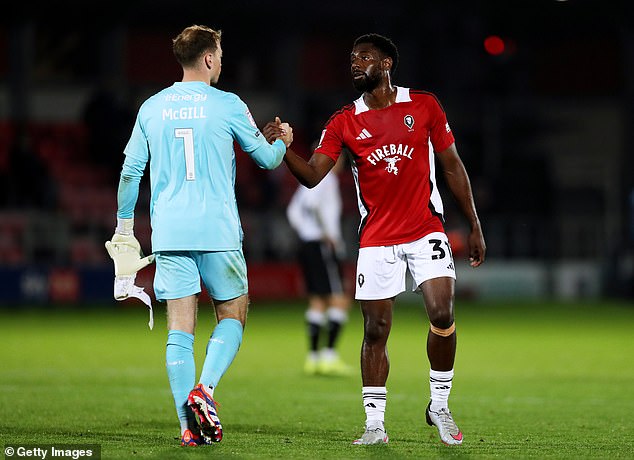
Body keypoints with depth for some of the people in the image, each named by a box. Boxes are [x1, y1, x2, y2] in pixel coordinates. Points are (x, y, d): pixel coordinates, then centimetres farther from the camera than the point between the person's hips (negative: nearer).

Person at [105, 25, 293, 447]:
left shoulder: (152, 108, 8)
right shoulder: (227, 105, -2)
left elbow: (131, 171, 11)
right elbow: (267, 159, 9)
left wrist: (124, 227, 22)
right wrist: (283, 143, 32)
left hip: (169, 233, 3)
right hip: (218, 231, -3)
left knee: (180, 328, 3)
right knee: (232, 317, 11)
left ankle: (190, 425, -3)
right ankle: (204, 389, -13)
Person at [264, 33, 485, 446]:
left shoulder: (424, 106, 2)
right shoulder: (344, 123, 4)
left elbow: (453, 168, 7)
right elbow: (312, 175, -5)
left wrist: (475, 227, 5)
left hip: (426, 231, -1)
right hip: (377, 238, 1)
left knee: (442, 313, -17)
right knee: (376, 329, 0)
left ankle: (439, 405, 2)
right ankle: (375, 424, 7)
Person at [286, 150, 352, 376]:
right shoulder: (327, 177, -9)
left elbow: (293, 211, 20)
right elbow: (313, 204, -24)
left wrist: (305, 233, 16)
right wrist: (328, 235, -18)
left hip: (307, 244, 9)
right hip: (322, 247, -9)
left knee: (317, 300, 11)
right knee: (339, 300, -8)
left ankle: (313, 357, 9)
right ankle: (329, 355, -13)